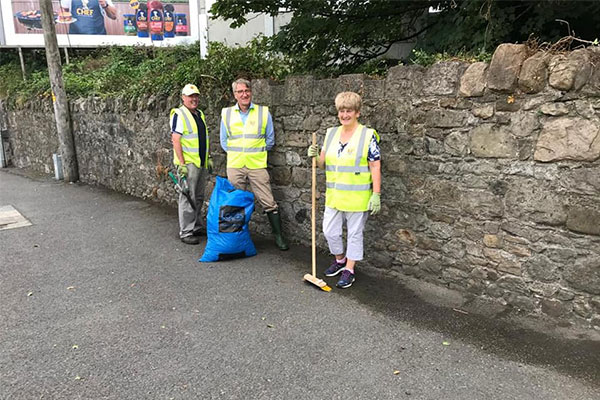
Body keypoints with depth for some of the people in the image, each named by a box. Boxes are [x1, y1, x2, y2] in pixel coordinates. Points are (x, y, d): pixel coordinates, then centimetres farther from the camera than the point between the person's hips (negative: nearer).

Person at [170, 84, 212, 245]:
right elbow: (176, 140, -15)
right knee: (188, 198, -5)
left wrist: (208, 158, 17)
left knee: (199, 198, 14)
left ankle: (197, 228, 25)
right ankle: (186, 232, 2)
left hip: (201, 163, 8)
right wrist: (182, 164, -20)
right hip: (188, 163, -8)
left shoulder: (200, 114, 16)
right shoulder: (179, 114, -9)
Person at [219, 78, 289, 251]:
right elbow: (224, 141, 15)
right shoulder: (226, 114, 7)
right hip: (234, 166, 2)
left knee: (269, 203, -3)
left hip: (257, 165, -2)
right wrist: (236, 154, 6)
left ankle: (279, 236, 8)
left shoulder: (264, 112, 2)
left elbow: (270, 140, 8)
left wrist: (256, 152, 5)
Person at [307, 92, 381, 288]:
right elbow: (323, 164, 13)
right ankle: (340, 259, 37)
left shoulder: (368, 136, -9)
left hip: (357, 197, -5)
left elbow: (375, 167, -10)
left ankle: (349, 270, 23)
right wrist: (315, 156, -8)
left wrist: (376, 195, -14)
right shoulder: (331, 134, 8)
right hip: (334, 196, 6)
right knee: (330, 231, 12)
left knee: (354, 233, 8)